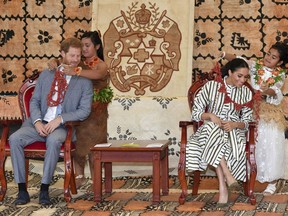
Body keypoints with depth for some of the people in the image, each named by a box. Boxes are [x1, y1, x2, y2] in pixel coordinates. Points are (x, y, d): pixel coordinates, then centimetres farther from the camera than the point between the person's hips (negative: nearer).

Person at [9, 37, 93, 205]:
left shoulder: (84, 82, 5)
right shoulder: (46, 75, 14)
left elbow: (85, 111, -2)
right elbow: (34, 101, 13)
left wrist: (60, 119, -15)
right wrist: (37, 122, -7)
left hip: (62, 127, -3)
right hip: (39, 124, 3)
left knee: (53, 140, -38)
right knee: (14, 139, -25)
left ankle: (45, 189, -29)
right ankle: (22, 190, -22)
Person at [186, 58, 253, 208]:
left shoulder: (246, 93, 7)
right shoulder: (211, 86, 1)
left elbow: (246, 122, 5)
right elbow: (195, 113, 1)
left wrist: (234, 124, -17)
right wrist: (211, 116, -19)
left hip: (234, 130, 1)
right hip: (210, 129, 0)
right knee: (213, 129, -39)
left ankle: (223, 188, -42)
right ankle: (228, 176, -43)